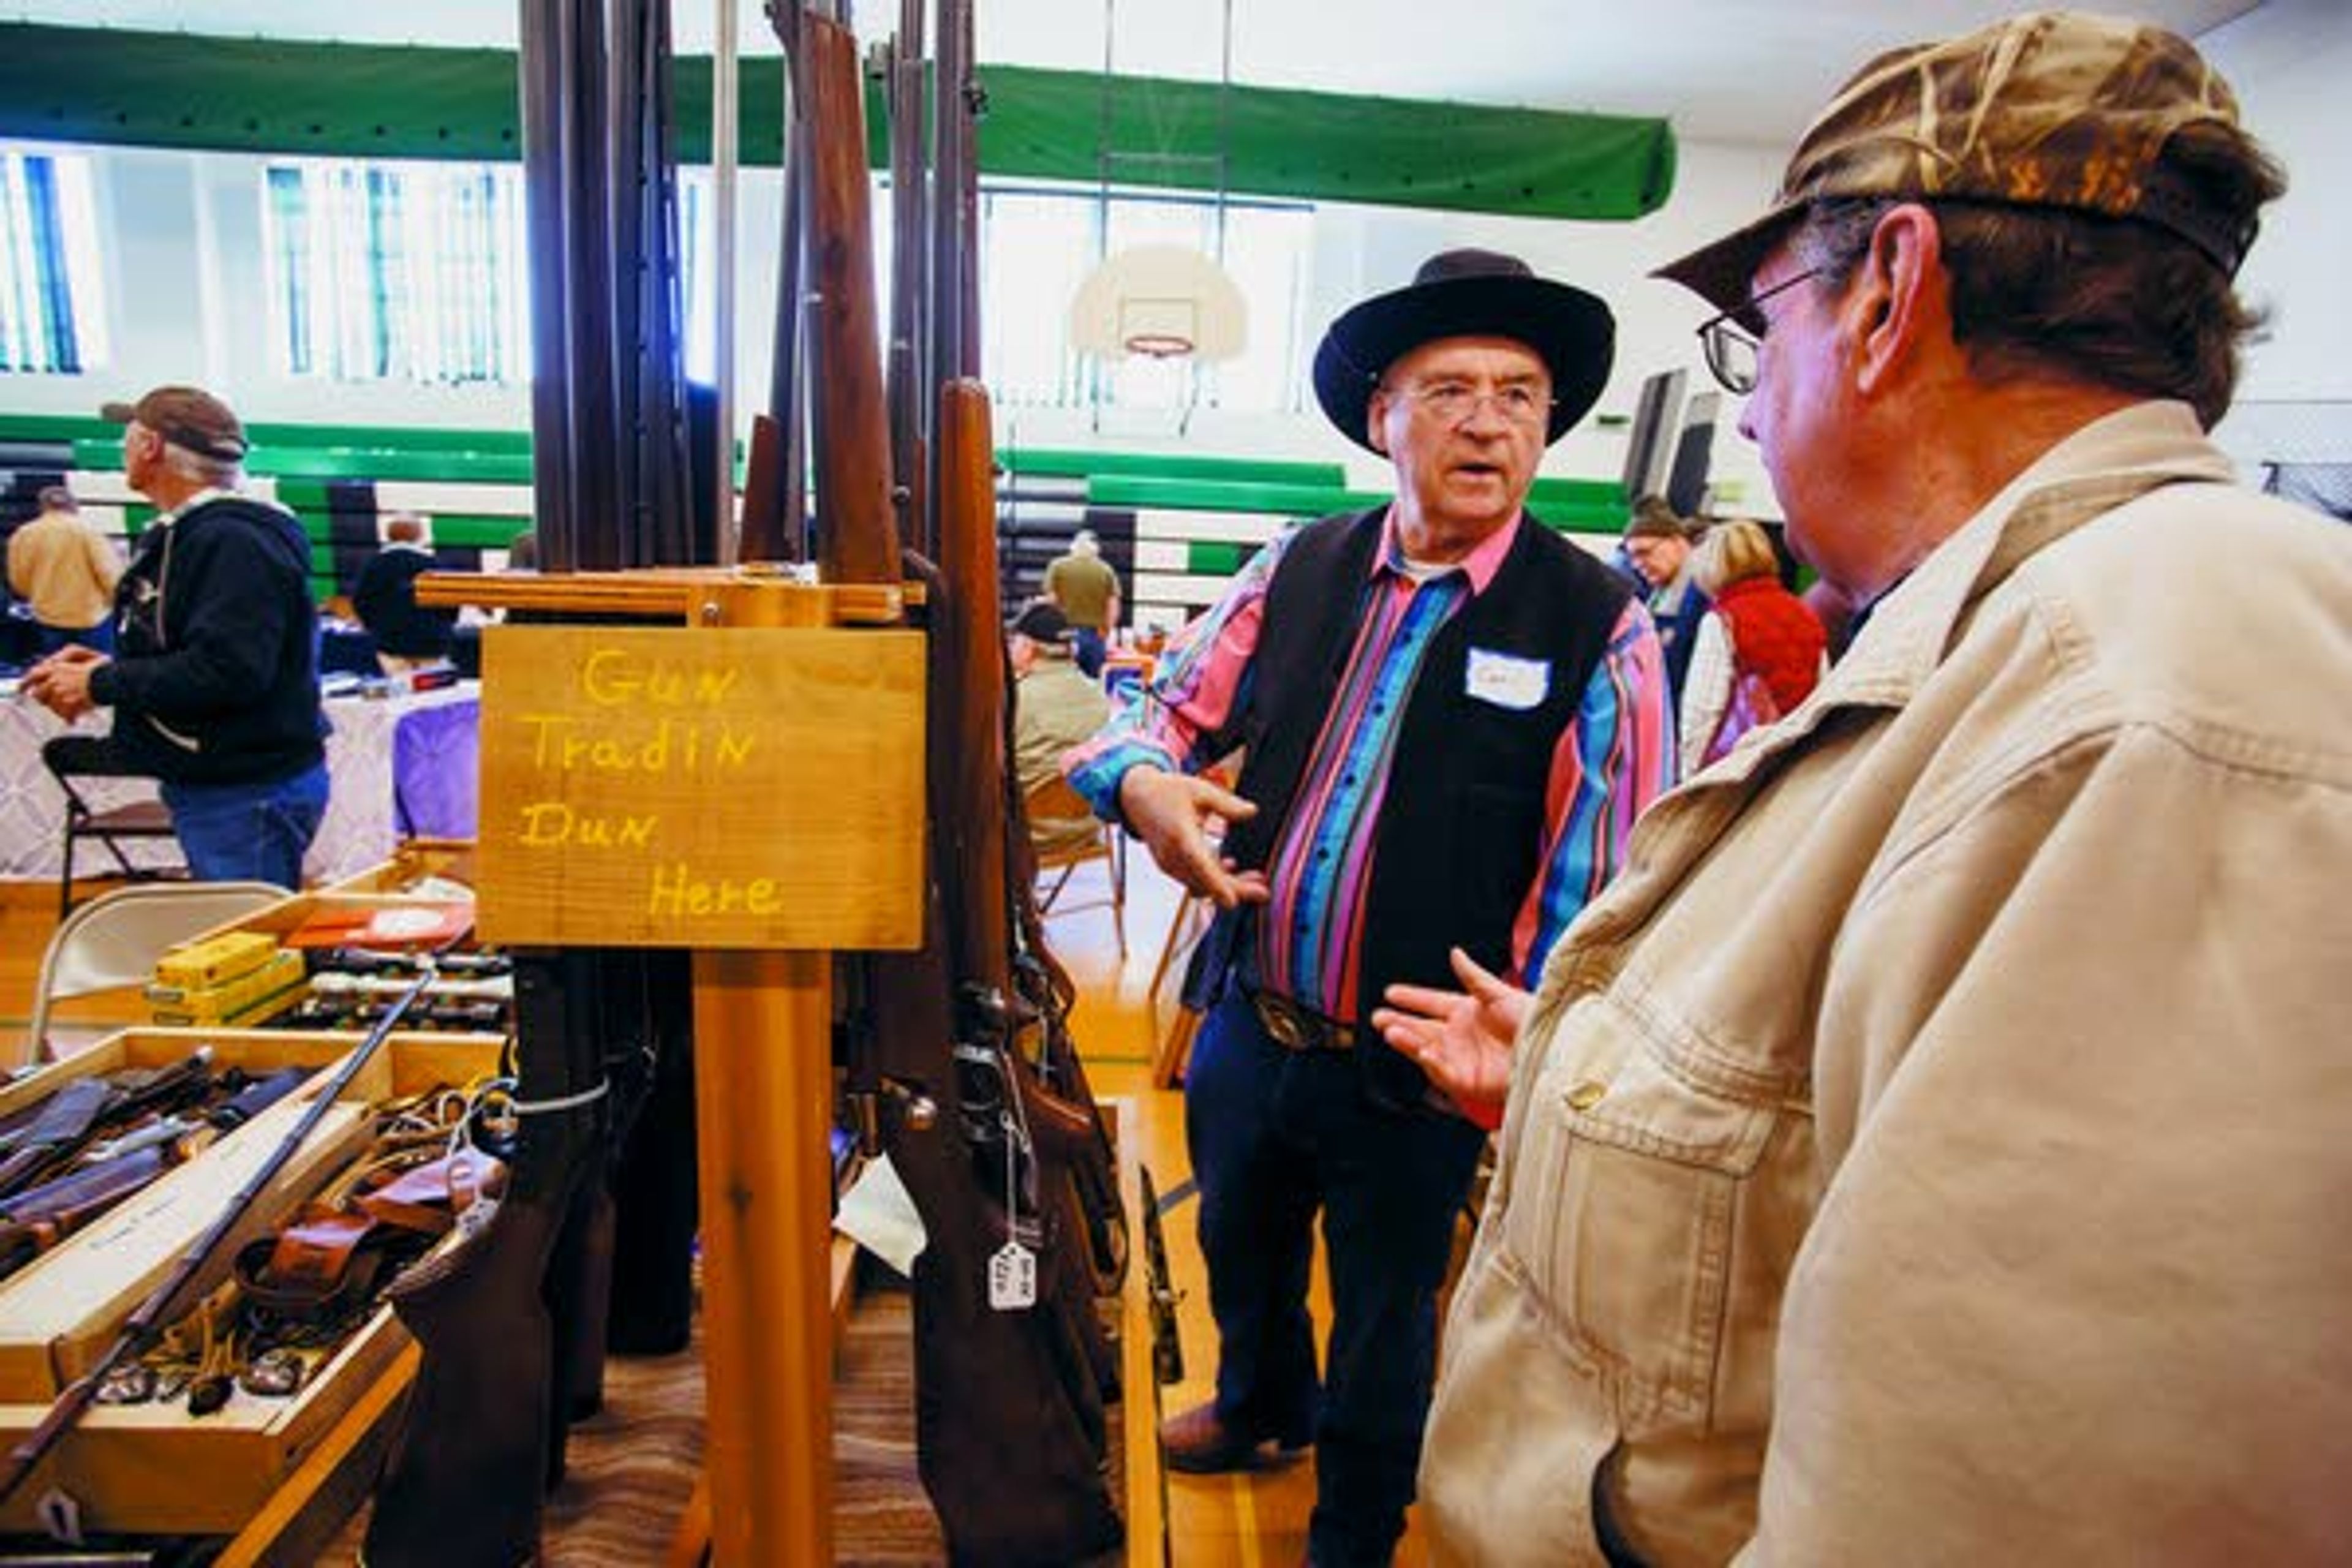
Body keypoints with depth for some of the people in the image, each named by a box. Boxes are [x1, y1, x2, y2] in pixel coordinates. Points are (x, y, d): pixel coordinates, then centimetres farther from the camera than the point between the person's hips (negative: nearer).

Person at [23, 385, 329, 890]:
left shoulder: (235, 540, -18)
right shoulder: (181, 534, 16)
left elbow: (225, 670, -27)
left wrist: (102, 685, -15)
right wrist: (105, 666, 5)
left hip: (251, 796, -10)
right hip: (208, 787, 10)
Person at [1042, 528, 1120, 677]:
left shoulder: (1058, 566, 1)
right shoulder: (1106, 570, 3)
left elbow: (1051, 601, -2)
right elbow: (1113, 609, 0)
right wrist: (1104, 634, 11)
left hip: (1065, 633, -1)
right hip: (1095, 635, 1)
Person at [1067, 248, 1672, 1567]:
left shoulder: (1599, 626, -13)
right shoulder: (1301, 569, -2)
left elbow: (1607, 891, -14)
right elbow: (1167, 709, 5)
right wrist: (1146, 784, -18)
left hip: (1415, 1076, -4)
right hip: (1248, 1023, 5)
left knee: (1385, 1323, 19)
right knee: (1240, 1246, 29)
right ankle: (1262, 1404, 63)